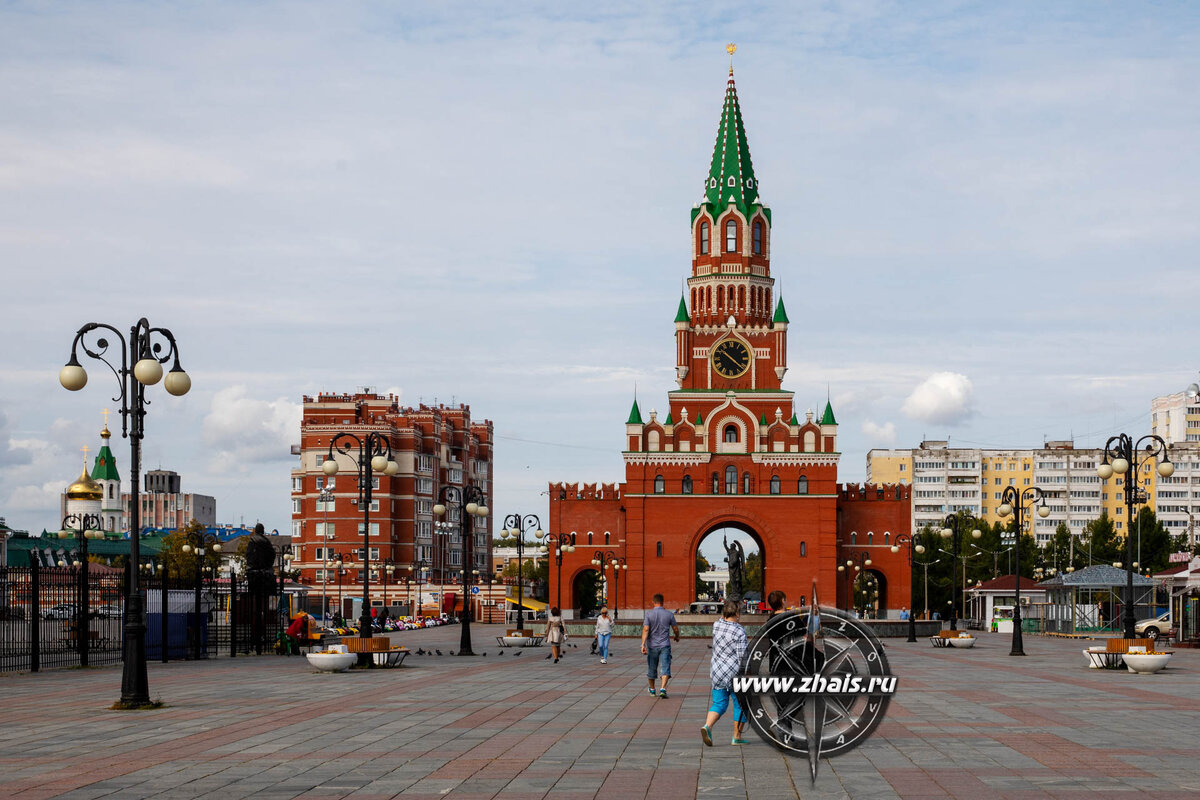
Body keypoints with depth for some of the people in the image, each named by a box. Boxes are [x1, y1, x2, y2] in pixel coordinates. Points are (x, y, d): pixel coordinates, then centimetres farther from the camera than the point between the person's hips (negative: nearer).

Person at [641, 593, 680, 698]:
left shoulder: (649, 614, -5)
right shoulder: (669, 614, -2)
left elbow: (646, 629, -15)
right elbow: (675, 629, 6)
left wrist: (643, 644, -19)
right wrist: (677, 637, 28)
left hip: (652, 646, 1)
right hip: (664, 646, -1)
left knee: (651, 669, 16)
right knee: (665, 669, -5)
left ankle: (652, 690, 30)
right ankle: (663, 689, -24)